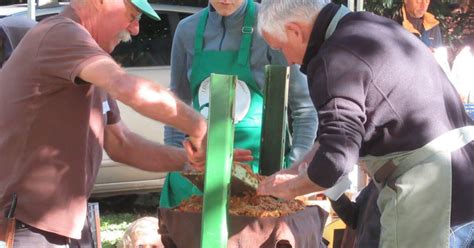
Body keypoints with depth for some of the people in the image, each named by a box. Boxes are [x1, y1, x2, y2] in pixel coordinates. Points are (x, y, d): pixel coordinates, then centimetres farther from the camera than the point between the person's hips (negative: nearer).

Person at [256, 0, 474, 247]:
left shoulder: (336, 59, -14)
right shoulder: (370, 26, 15)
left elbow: (335, 159, -19)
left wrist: (290, 187, -1)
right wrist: (300, 168, 24)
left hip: (432, 193, -9)